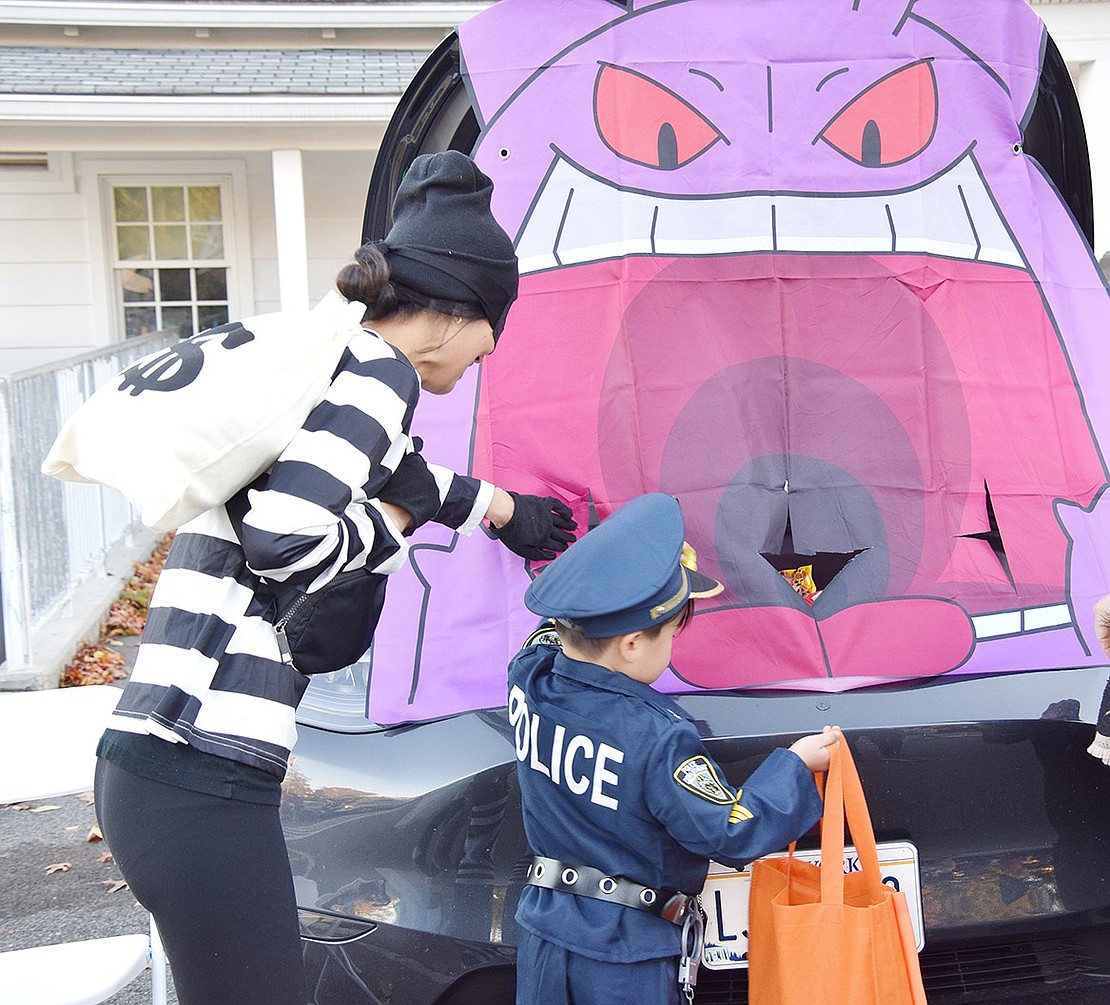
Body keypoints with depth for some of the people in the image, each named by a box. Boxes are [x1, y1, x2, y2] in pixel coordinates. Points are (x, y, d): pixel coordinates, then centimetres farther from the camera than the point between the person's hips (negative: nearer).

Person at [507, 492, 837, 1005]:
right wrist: (797, 764, -7)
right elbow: (732, 831, -19)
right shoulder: (658, 740, -28)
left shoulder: (529, 679, -10)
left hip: (544, 927, 6)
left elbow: (558, 633, 14)